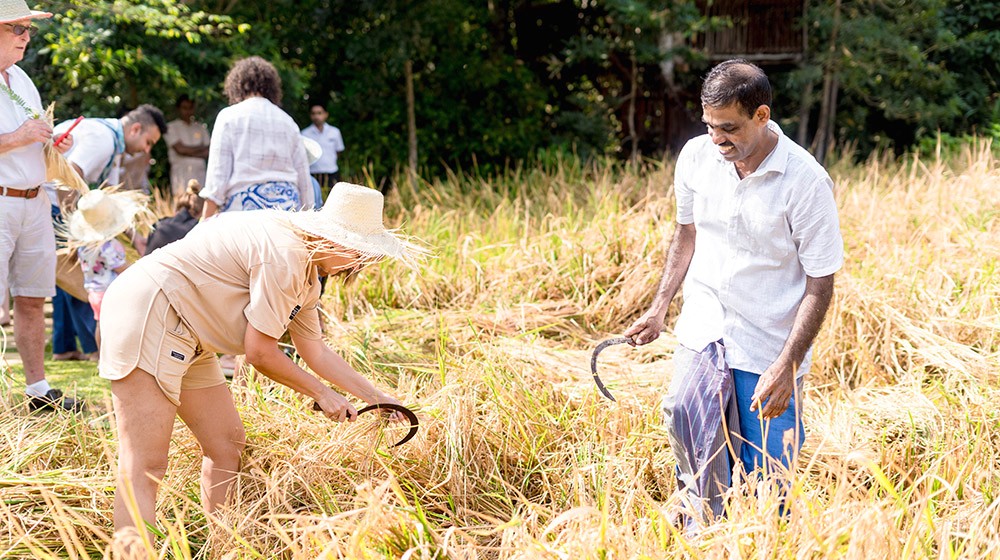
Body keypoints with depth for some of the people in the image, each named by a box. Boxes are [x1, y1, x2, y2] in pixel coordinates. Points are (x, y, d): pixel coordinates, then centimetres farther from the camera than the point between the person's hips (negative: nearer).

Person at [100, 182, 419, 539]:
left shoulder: (308, 276, 13)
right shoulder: (284, 256, -20)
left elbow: (316, 353, 21)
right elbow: (259, 352, -16)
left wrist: (377, 398, 20)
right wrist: (321, 393, -3)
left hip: (185, 337, 11)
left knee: (228, 443, 12)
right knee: (144, 466, -18)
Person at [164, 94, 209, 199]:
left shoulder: (201, 128, 18)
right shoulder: (171, 127, 5)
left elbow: (208, 153, 11)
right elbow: (180, 149, -6)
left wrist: (189, 151, -4)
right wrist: (201, 148, 4)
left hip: (200, 172, 4)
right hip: (180, 174, -4)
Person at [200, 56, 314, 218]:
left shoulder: (229, 116, 5)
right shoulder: (287, 121, 17)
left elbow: (218, 170, -1)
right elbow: (303, 174, 16)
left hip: (244, 204, -4)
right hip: (286, 205, 4)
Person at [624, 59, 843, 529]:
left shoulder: (806, 181, -16)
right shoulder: (696, 156, -2)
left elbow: (820, 283, -12)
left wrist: (786, 368, -18)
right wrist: (659, 308, 12)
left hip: (769, 348, -3)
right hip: (703, 329, 3)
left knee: (766, 476, -1)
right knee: (687, 417, -19)